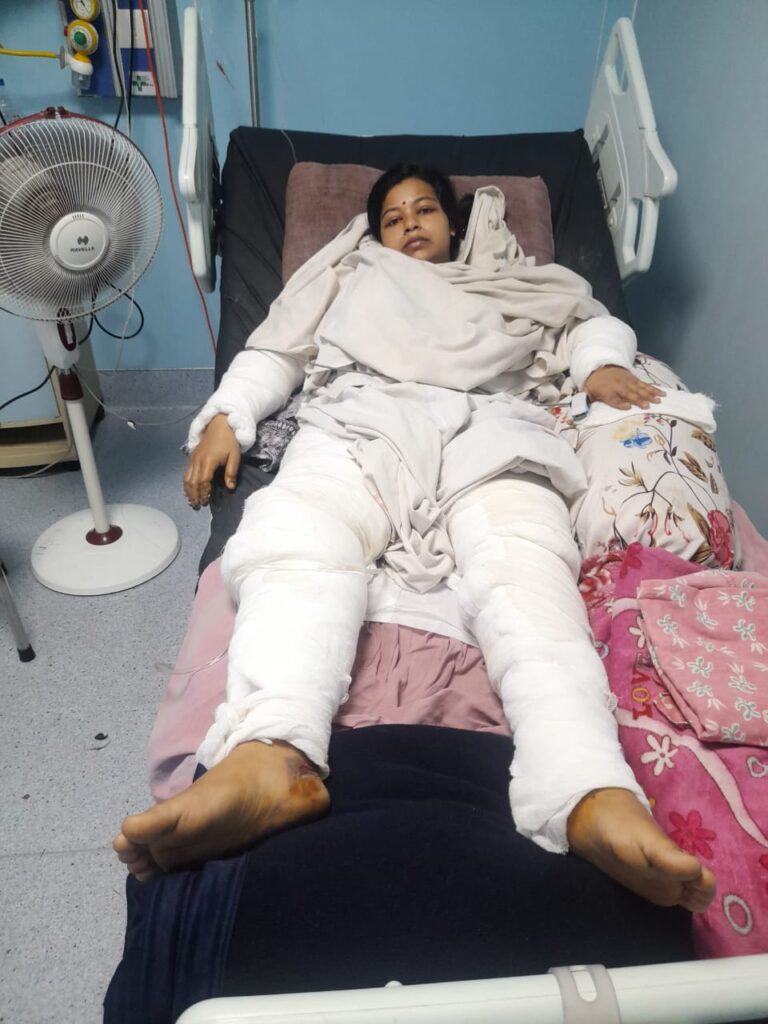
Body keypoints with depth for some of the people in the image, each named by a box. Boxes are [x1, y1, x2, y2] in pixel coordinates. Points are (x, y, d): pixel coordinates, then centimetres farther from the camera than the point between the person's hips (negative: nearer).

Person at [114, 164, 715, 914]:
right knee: (297, 540, -36)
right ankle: (267, 761, -57)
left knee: (527, 578, -34)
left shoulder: (508, 283, 42)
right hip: (363, 417, 1)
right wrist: (226, 415, 9)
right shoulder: (351, 276, 41)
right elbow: (276, 352, 30)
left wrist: (602, 364, 14)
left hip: (488, 426, 0)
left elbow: (593, 319, 41)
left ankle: (596, 802, -55)